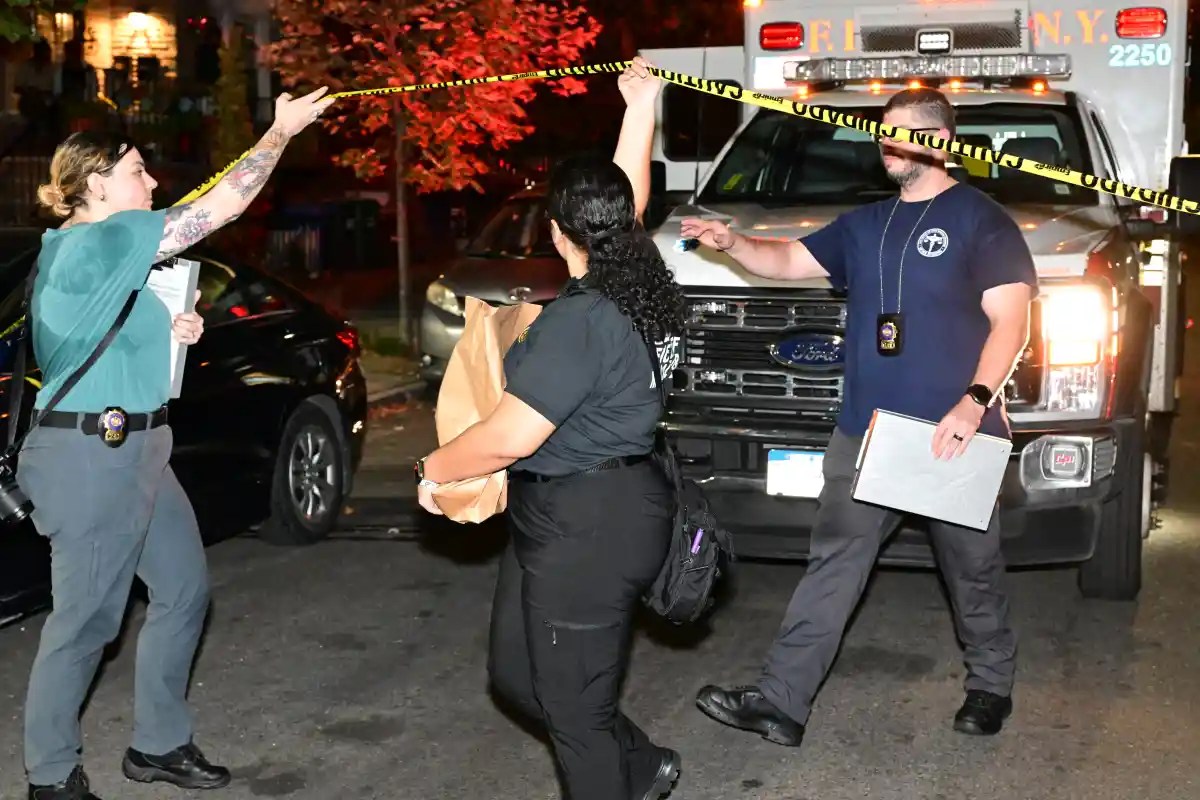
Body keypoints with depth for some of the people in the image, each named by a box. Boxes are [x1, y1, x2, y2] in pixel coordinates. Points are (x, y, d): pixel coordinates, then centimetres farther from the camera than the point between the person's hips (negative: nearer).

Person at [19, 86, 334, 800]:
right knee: (86, 620, 0)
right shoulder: (94, 244, -17)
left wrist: (169, 330, 10)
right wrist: (283, 129, -6)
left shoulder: (72, 250, 14)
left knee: (184, 589, 15)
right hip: (92, 454, -11)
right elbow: (224, 203, -17)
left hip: (134, 448, 11)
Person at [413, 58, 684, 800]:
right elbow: (631, 197, 21)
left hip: (590, 528, -10)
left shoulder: (580, 320, -24)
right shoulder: (623, 284, 2)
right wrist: (642, 105, 27)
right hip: (568, 517, 10)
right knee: (517, 672, 22)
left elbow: (511, 435, -24)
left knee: (574, 706, 4)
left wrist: (433, 468, -8)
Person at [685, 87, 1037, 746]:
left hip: (952, 437, -5)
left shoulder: (980, 220, -4)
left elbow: (1010, 319, -11)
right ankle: (780, 701, 3)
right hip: (864, 432, 5)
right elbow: (789, 261, 16)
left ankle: (991, 684, 32)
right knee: (831, 568, 2)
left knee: (972, 569, 11)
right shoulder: (865, 224, 16)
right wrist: (731, 243, -4)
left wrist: (975, 401, -24)